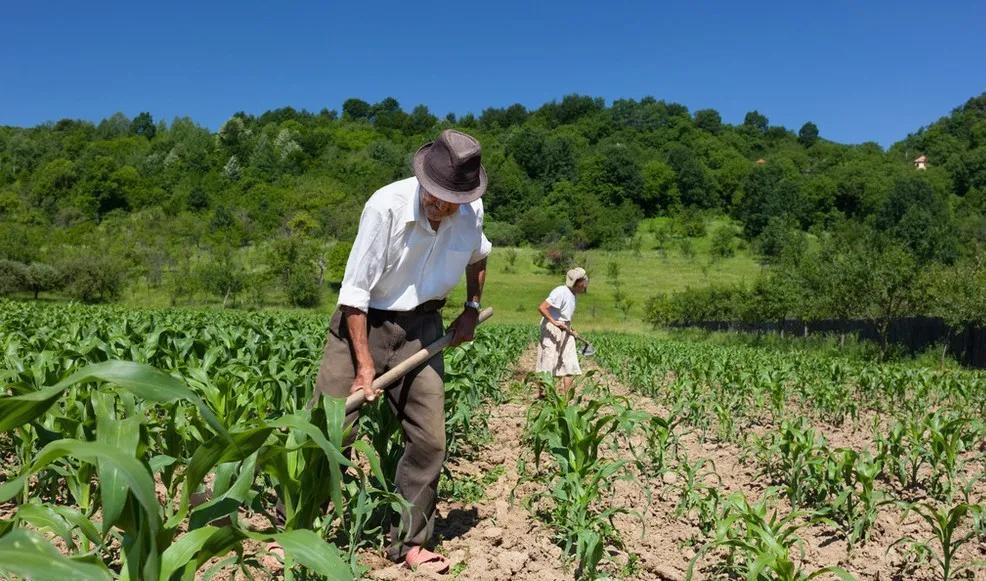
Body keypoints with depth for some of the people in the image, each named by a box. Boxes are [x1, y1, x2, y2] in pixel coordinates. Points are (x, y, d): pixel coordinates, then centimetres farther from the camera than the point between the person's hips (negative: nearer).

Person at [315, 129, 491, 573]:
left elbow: (478, 256, 19)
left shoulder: (471, 212, -8)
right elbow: (354, 290, -19)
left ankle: (407, 543, 18)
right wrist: (364, 364, -19)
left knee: (429, 440, 2)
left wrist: (472, 309, 12)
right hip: (362, 322, -4)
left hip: (421, 328, 4)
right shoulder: (386, 206, -23)